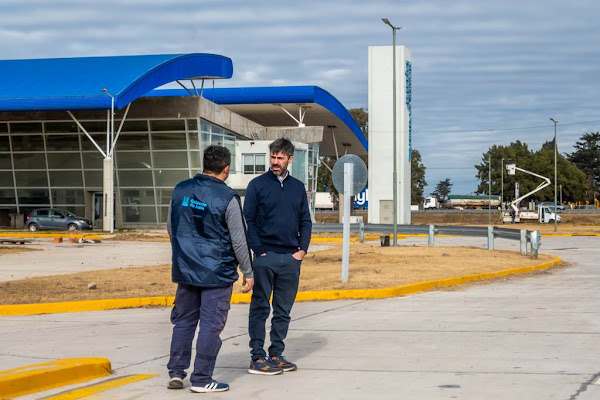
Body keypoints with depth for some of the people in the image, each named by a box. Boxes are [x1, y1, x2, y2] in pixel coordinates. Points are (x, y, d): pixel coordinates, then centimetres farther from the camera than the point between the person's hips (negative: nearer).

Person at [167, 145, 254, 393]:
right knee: (210, 324, 1)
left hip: (185, 270, 5)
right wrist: (248, 273, 1)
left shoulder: (181, 190, 4)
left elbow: (171, 228, 15)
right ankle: (201, 379, 4)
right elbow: (239, 240, -9)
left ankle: (176, 372, 17)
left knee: (183, 321, 15)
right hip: (217, 273, -5)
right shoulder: (227, 198, -12)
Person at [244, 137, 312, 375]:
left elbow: (306, 221, 16)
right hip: (265, 257, -4)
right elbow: (248, 220, -3)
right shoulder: (258, 185, 0)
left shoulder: (298, 187, 12)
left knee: (283, 310, 9)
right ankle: (257, 357, 1)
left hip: (291, 258, 4)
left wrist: (302, 249, 3)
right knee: (260, 308, -2)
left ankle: (276, 355, 17)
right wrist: (258, 251, -10)